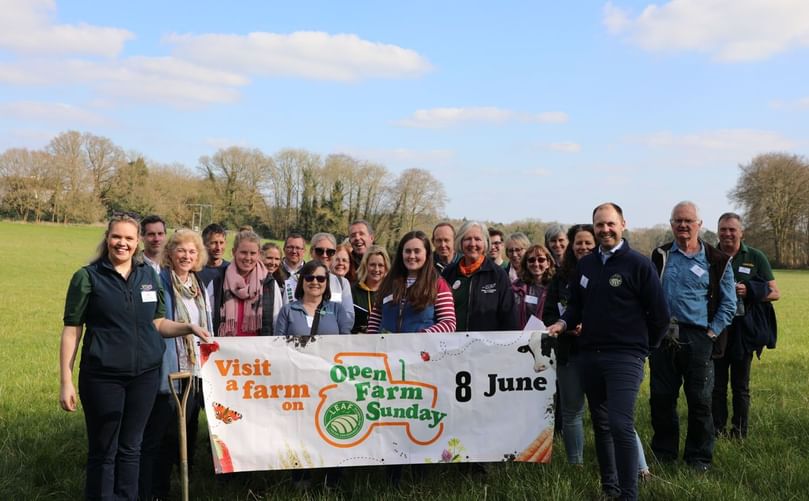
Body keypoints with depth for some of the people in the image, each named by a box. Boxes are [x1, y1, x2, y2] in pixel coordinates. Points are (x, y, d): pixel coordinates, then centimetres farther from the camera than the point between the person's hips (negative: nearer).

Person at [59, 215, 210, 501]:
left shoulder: (149, 275, 7)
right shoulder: (88, 277, -4)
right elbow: (72, 330, -5)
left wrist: (189, 328, -4)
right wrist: (66, 381, -9)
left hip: (145, 375, 3)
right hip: (102, 377, -3)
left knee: (130, 448, 14)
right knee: (103, 451, 7)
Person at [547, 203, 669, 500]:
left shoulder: (638, 264, -6)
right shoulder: (584, 264, 9)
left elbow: (659, 314, -3)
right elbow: (576, 305, 18)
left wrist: (642, 345, 3)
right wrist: (564, 323, -2)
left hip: (624, 357, -6)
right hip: (589, 355, 6)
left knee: (621, 425, -15)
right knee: (600, 424, 14)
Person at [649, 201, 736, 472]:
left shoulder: (717, 261, 2)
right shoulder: (660, 256, 9)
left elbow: (728, 304, 5)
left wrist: (711, 333, -3)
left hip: (698, 339, -2)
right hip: (663, 337, 2)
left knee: (700, 401, 3)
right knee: (661, 399, 8)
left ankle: (699, 458, 17)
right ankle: (663, 454, 22)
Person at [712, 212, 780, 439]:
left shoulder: (755, 257, 3)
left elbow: (775, 293, 3)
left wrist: (748, 291, -14)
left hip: (743, 329, -1)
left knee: (740, 385, 7)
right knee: (717, 384, 4)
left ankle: (739, 431, 16)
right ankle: (717, 429, 13)